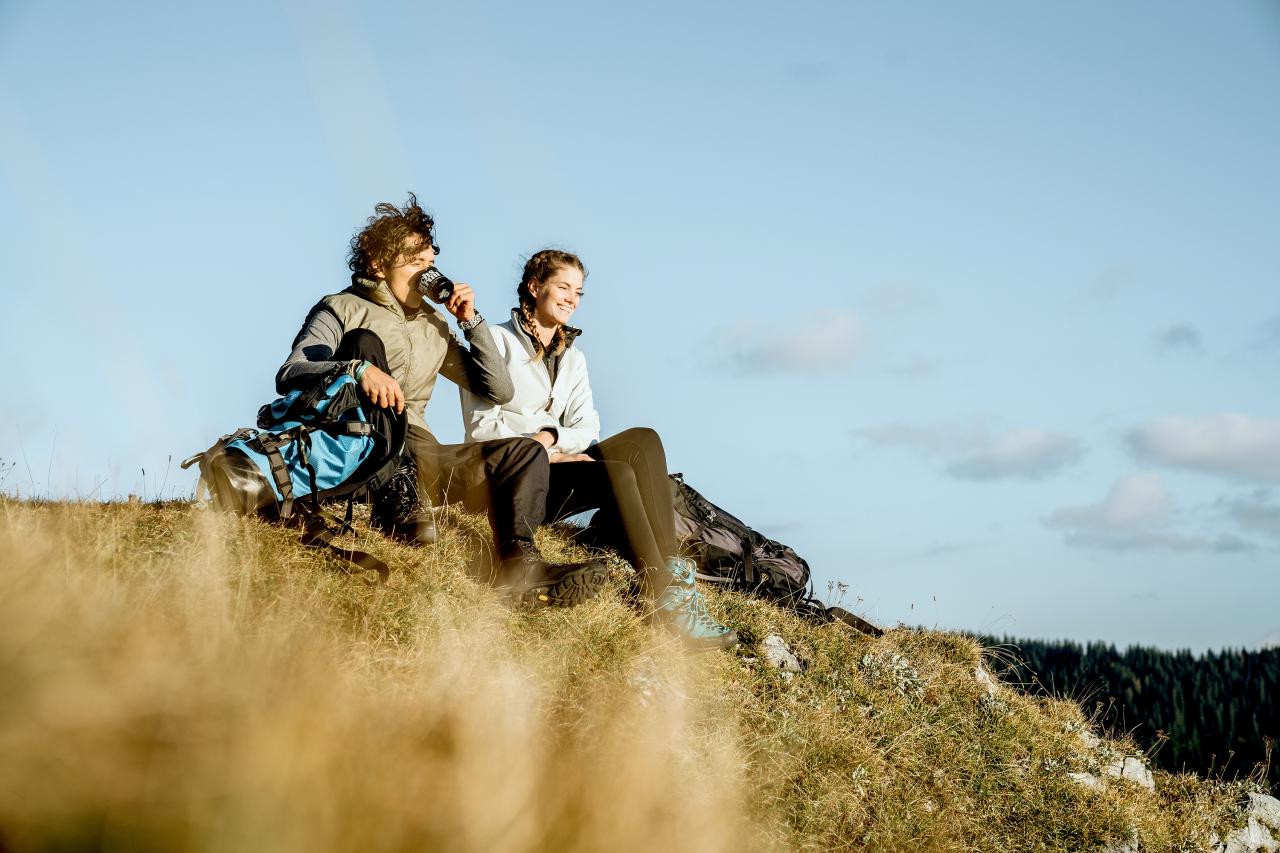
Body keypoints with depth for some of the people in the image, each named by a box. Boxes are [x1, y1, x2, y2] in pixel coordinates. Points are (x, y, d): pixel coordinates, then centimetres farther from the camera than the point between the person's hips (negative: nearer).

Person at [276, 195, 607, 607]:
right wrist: (358, 368, -31)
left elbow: (497, 391, 20)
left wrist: (472, 321, 10)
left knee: (525, 452, -8)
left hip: (416, 451, 6)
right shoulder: (343, 310, 6)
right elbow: (288, 376, -12)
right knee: (364, 340, -25)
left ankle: (518, 562, -36)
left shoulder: (434, 326, 23)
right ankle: (396, 498, -40)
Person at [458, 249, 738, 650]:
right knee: (618, 473, -31)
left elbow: (587, 428, 7)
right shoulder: (496, 340, 2)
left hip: (558, 464, 6)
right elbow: (480, 424, -7)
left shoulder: (573, 357, 22)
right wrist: (537, 443, -16)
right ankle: (669, 600, -37)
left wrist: (551, 437, -15)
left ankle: (672, 570, -35)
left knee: (643, 440, -22)